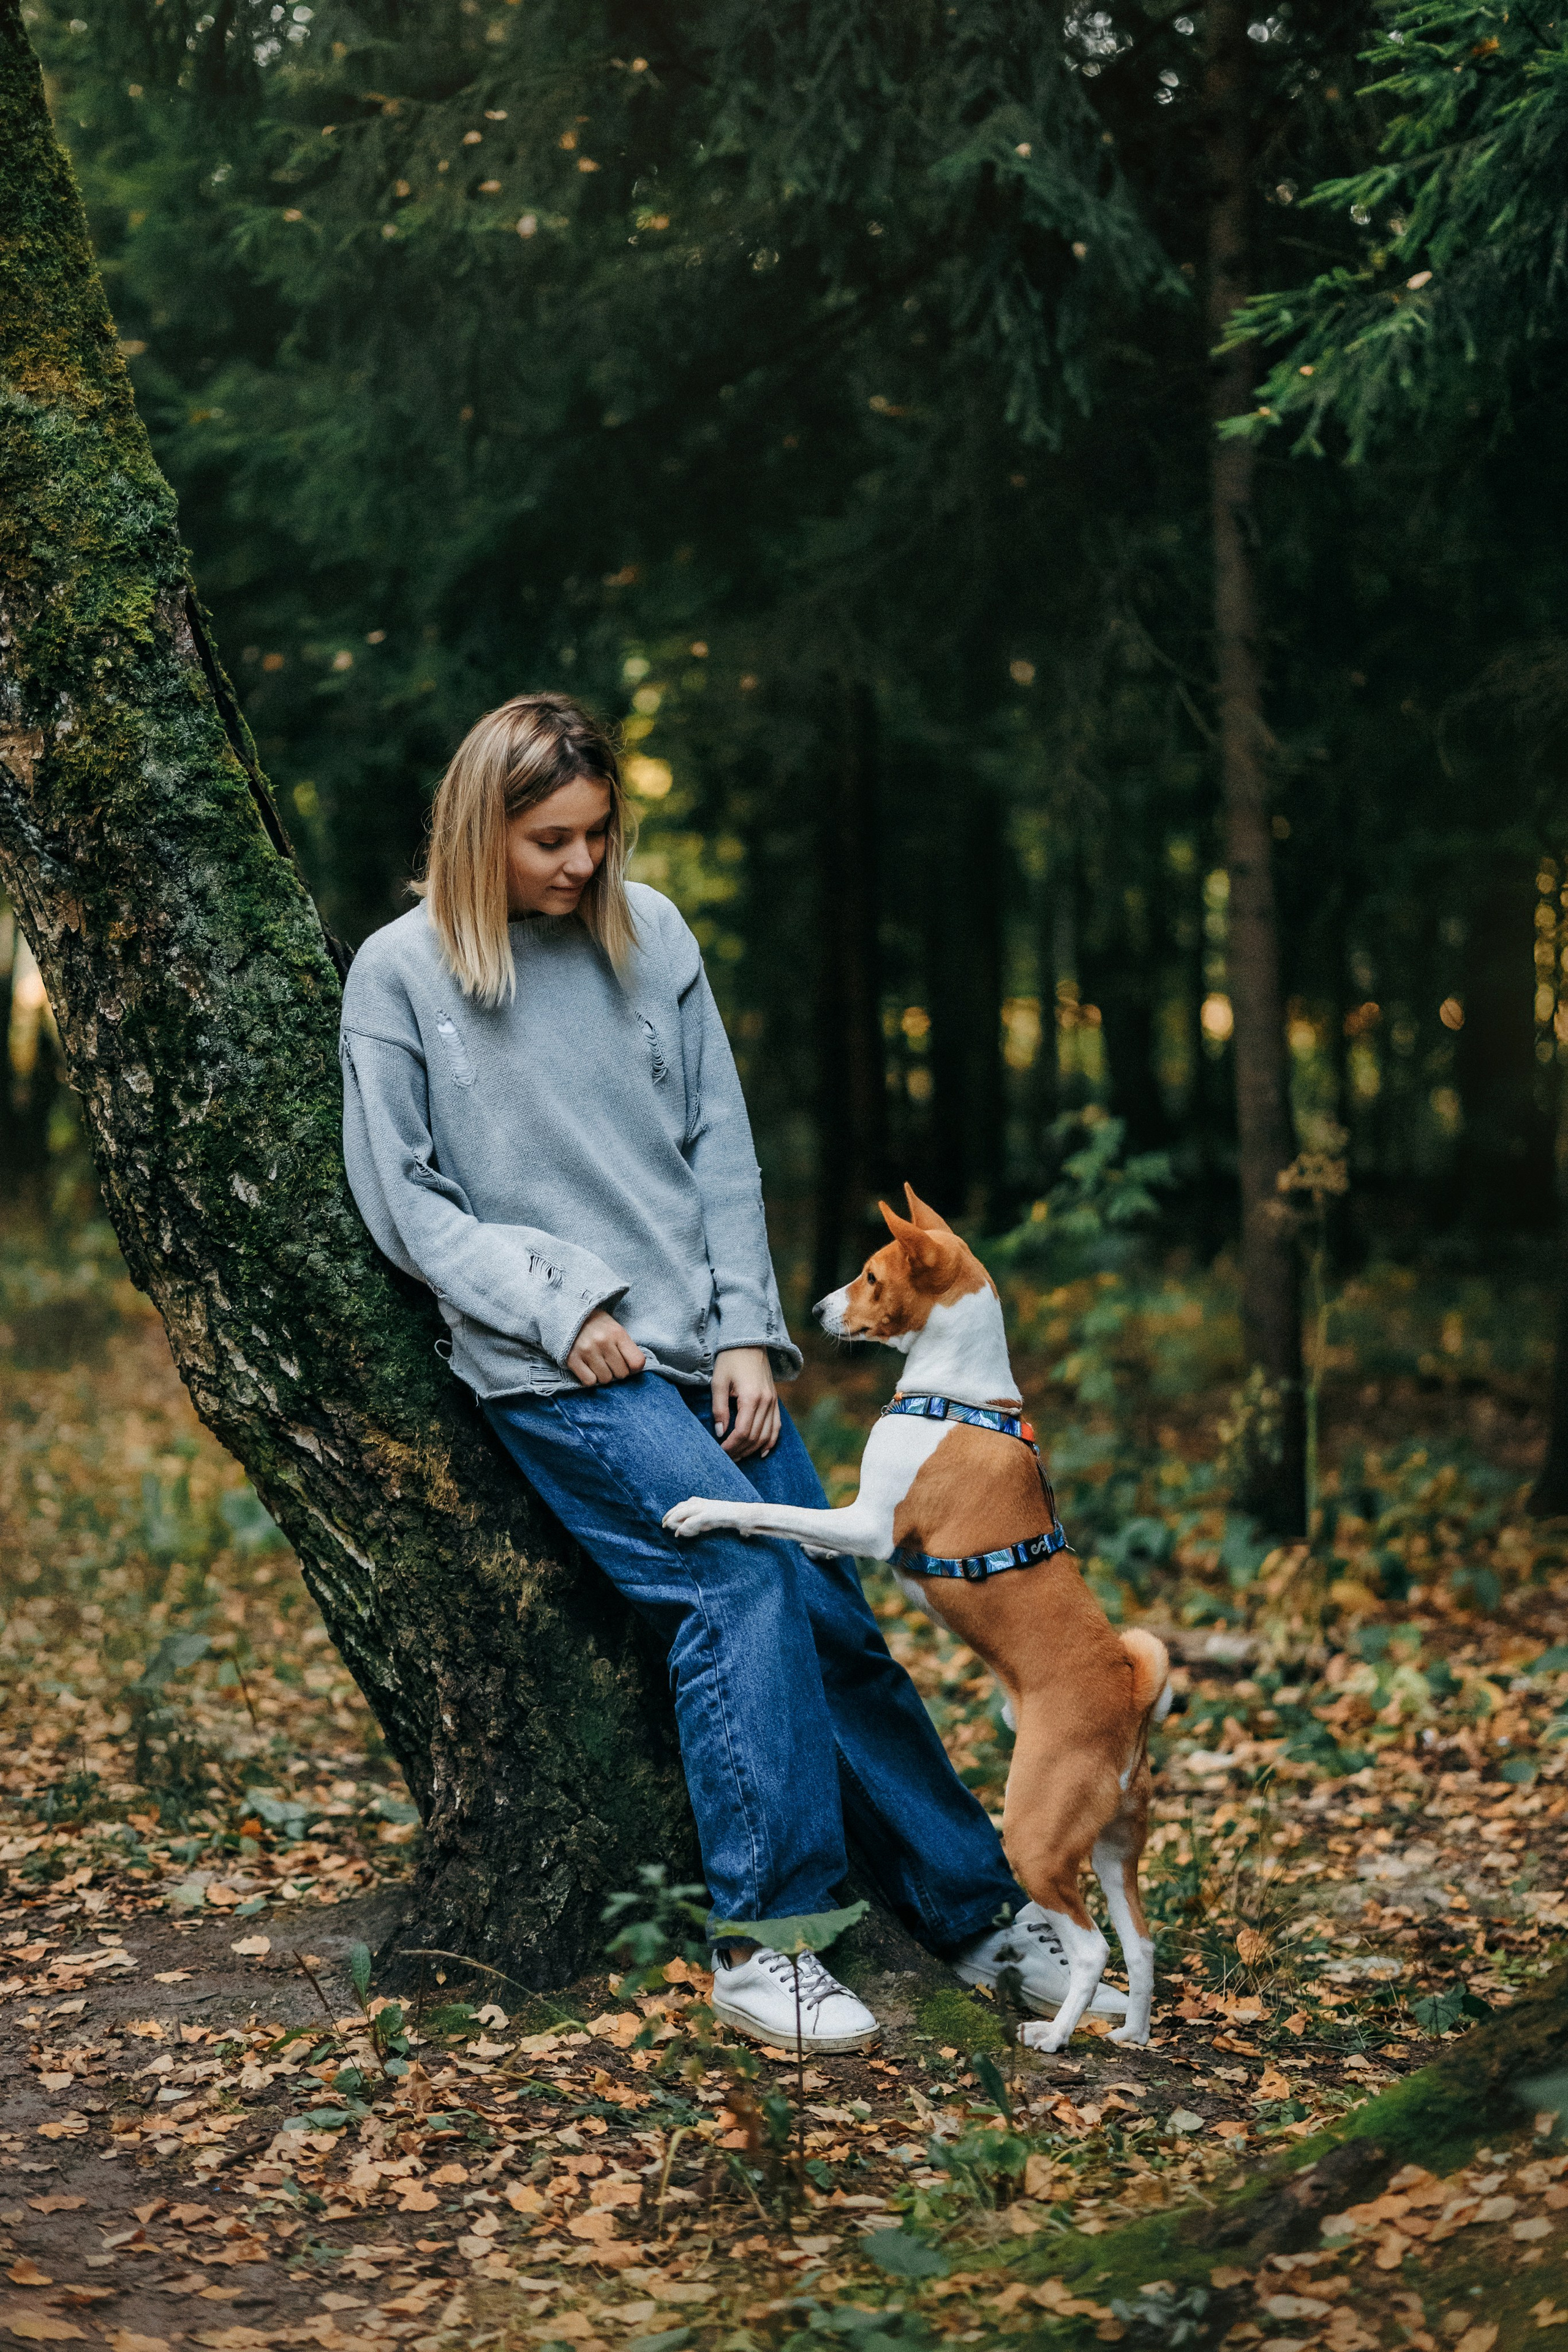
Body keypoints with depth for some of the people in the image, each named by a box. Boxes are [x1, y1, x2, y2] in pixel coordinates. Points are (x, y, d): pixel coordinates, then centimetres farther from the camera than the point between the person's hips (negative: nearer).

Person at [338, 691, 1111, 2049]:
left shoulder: (650, 935, 9)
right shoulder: (402, 975, 0)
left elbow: (721, 1148, 8)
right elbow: (405, 1200, -1)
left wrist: (749, 1332, -1)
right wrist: (558, 1306, -10)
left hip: (706, 1343, 4)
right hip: (550, 1366, -4)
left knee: (830, 1618, 1)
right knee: (736, 1561, -23)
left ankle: (975, 1910, 15)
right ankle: (763, 1944, -13)